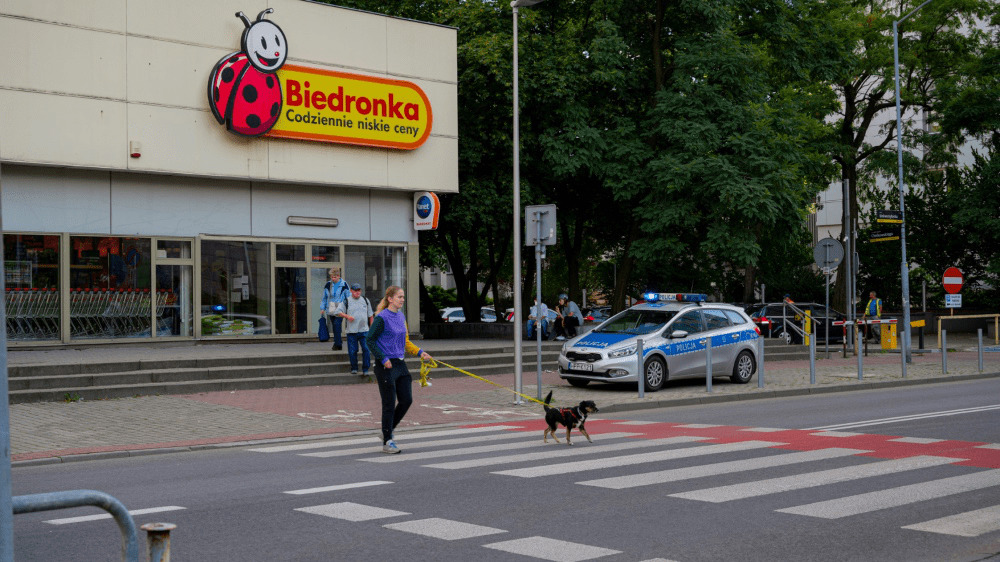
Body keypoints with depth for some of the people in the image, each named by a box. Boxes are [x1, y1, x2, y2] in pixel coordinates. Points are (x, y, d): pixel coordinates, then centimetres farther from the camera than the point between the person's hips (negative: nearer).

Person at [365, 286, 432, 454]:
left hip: (400, 364, 8)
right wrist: (383, 359, -17)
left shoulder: (401, 316, 11)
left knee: (406, 400, 7)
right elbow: (369, 340, -12)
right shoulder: (382, 317, -12)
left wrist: (420, 352, 9)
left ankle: (388, 432, 25)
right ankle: (387, 442, 8)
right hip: (385, 365, -8)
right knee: (389, 404, -3)